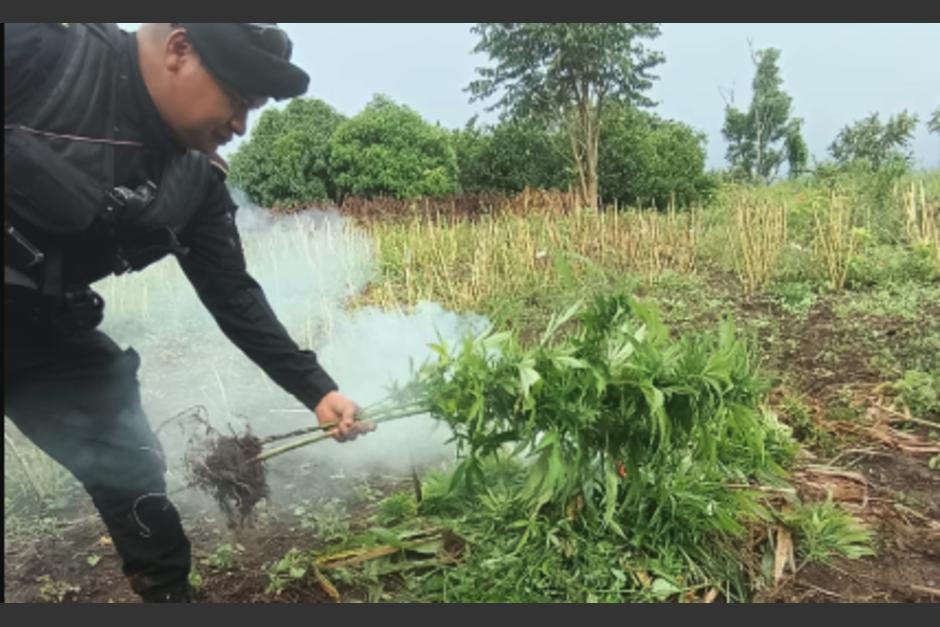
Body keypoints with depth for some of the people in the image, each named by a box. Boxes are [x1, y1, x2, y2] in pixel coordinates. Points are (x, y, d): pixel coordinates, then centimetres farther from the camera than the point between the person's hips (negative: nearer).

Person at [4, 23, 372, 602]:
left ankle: (171, 596, 29)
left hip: (48, 329, 5)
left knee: (133, 474, 8)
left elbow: (235, 297, -1)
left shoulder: (196, 181, -5)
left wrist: (315, 388, -4)